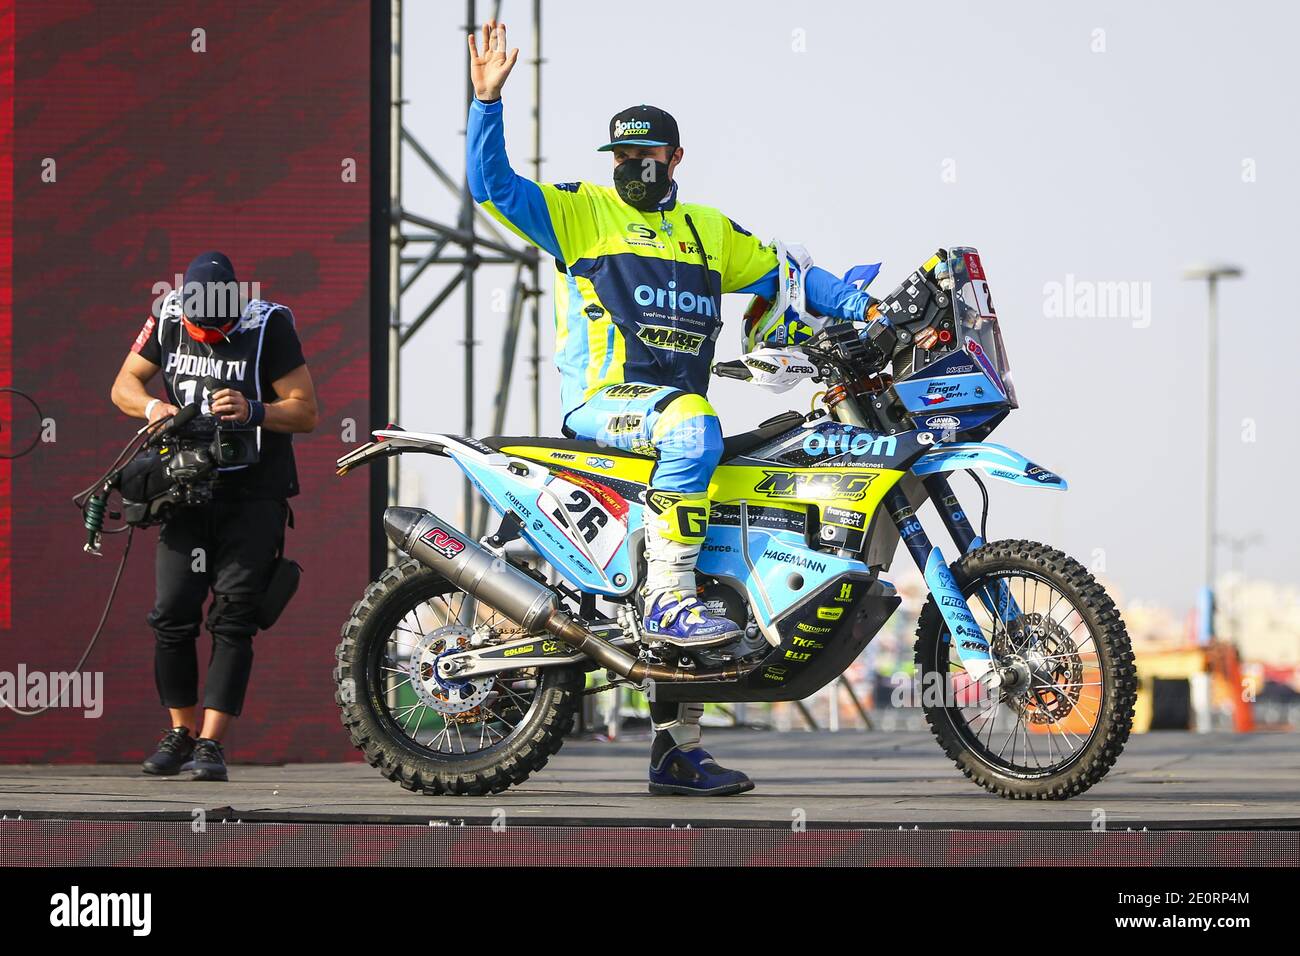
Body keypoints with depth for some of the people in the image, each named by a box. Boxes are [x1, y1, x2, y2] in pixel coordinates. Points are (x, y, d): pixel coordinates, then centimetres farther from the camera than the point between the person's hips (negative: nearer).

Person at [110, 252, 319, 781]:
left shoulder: (268, 327, -10)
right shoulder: (168, 320, 2)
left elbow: (306, 412, -9)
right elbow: (124, 383, 11)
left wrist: (253, 411, -26)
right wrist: (152, 406, -11)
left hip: (254, 495, -4)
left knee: (233, 617, -9)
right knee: (172, 613, -1)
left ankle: (211, 743, -9)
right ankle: (181, 733, 13)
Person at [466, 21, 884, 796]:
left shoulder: (710, 231, 20)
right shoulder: (583, 212, 6)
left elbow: (783, 275, 22)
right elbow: (491, 182, -2)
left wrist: (865, 307, 9)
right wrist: (487, 100, -14)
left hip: (678, 408, 6)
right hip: (601, 403, -6)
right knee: (692, 428, -37)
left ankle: (678, 748, 4)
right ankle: (666, 595, -33)